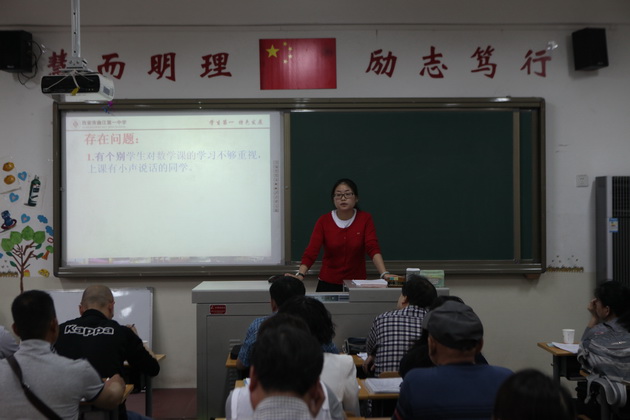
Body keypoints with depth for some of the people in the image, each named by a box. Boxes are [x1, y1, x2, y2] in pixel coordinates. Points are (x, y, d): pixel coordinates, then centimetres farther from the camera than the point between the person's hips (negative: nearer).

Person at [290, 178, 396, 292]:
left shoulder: (365, 219, -5)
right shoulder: (324, 221, -5)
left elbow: (373, 248, -16)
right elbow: (311, 252, -14)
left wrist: (384, 274, -31)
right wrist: (300, 275, -30)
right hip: (328, 284, 0)